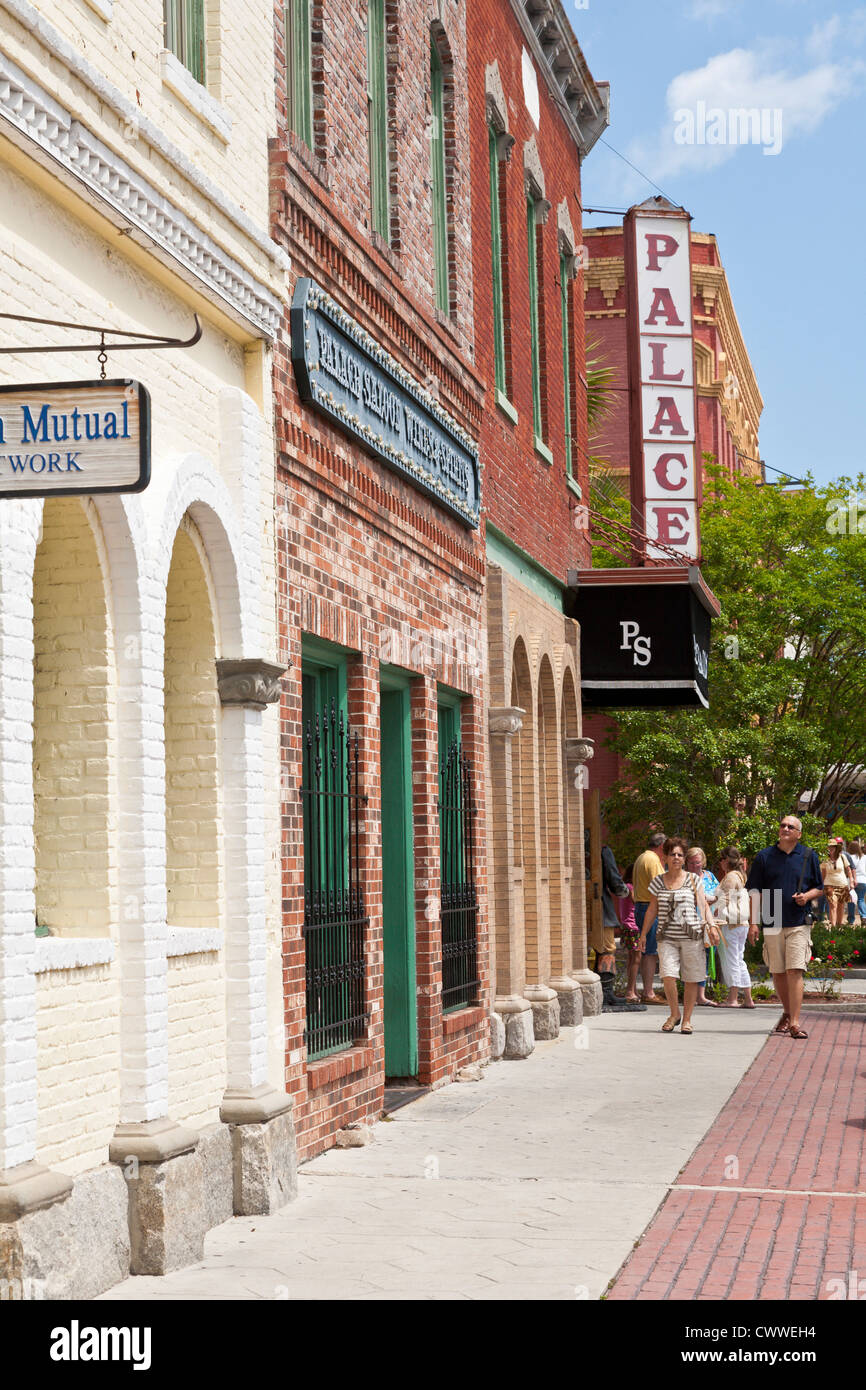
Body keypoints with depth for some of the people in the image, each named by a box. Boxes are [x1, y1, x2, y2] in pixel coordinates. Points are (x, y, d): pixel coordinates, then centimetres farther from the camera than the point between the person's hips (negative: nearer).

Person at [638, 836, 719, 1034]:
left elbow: (703, 906, 5)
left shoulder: (693, 880, 6)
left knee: (691, 979, 0)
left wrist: (711, 925, -9)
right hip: (667, 937, 1)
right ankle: (674, 1014, 8)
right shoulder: (658, 882, 10)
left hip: (691, 936, -1)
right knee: (668, 976, -14)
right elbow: (652, 910, 16)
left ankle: (686, 1019, 14)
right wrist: (643, 933, 14)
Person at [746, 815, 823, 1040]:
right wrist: (753, 923, -3)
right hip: (772, 923, 2)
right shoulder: (764, 857, 6)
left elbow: (819, 888, 15)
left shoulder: (809, 856, 6)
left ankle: (795, 1022, -12)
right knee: (777, 973, 8)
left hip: (798, 923, -1)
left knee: (794, 971, -11)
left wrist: (807, 896, -8)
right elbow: (754, 892, 5)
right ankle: (787, 1014, 28)